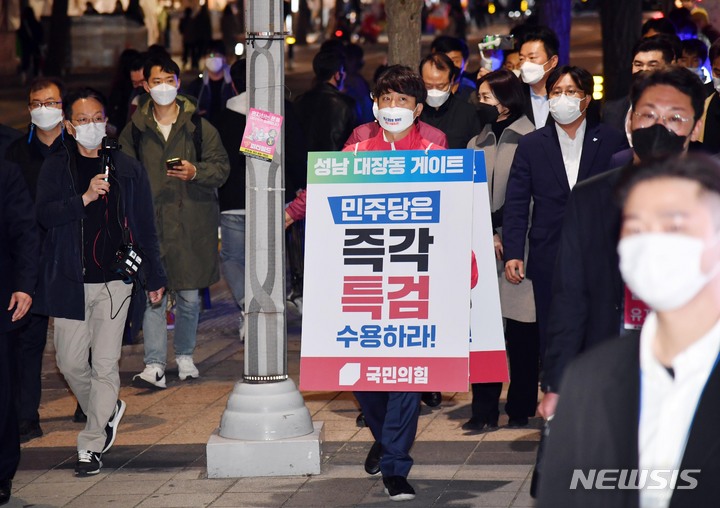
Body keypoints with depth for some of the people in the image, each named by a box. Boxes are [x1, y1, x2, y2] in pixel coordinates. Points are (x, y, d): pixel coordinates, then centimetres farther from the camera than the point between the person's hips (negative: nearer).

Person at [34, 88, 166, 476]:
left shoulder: (128, 170, 6)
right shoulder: (56, 168, 4)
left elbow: (145, 227, 10)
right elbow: (44, 214, -10)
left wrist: (154, 278, 11)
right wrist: (84, 198, -22)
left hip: (114, 280, -1)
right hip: (69, 280, 1)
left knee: (105, 364, -3)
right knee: (70, 362, 3)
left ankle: (91, 444, 5)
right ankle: (107, 411, 30)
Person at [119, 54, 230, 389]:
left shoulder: (198, 126, 3)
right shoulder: (135, 129, 8)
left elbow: (221, 167, 4)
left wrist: (195, 172, -15)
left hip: (191, 223, 0)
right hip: (150, 222, 0)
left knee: (189, 296, 7)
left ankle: (185, 355, 27)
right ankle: (155, 366, -7)